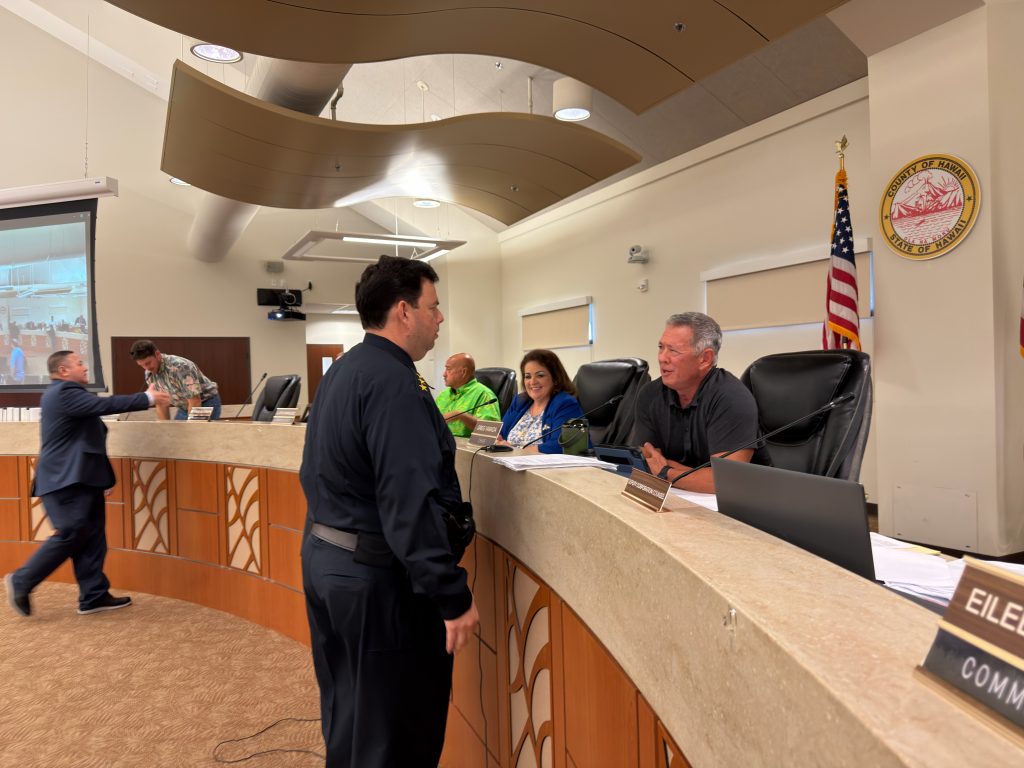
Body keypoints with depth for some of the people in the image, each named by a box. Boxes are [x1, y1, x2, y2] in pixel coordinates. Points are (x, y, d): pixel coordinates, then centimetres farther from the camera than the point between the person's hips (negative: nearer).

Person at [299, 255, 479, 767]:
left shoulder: (340, 371, 9)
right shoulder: (393, 380, -22)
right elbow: (411, 503, -28)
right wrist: (454, 595, -24)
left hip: (324, 558, 10)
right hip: (377, 576, -10)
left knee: (345, 717, 24)